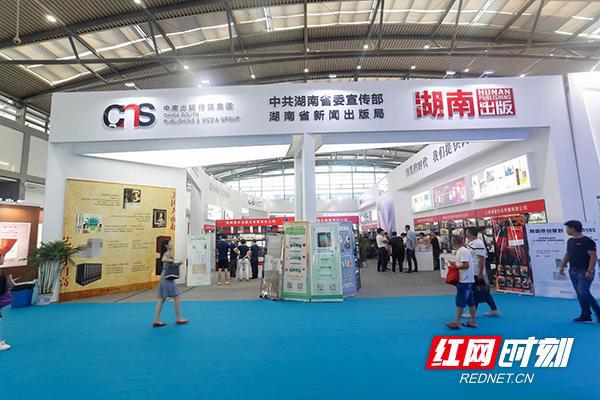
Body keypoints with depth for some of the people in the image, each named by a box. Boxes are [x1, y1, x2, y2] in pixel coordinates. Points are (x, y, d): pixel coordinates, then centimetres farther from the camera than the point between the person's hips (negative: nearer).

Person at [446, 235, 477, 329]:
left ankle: (456, 322, 1)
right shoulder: (463, 250, 14)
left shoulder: (462, 251, -17)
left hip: (464, 280, -10)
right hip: (467, 280, 10)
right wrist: (456, 264, 4)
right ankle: (473, 321, 22)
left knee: (460, 302, -4)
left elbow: (466, 265, -24)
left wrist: (456, 266, -13)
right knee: (470, 302, 14)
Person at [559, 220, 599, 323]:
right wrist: (562, 266, 15)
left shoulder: (587, 241, -11)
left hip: (584, 271, -7)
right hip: (573, 271, 7)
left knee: (583, 293, -12)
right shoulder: (570, 241, 12)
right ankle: (586, 315, 16)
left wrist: (590, 271, -21)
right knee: (579, 294, 9)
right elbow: (567, 254, 20)